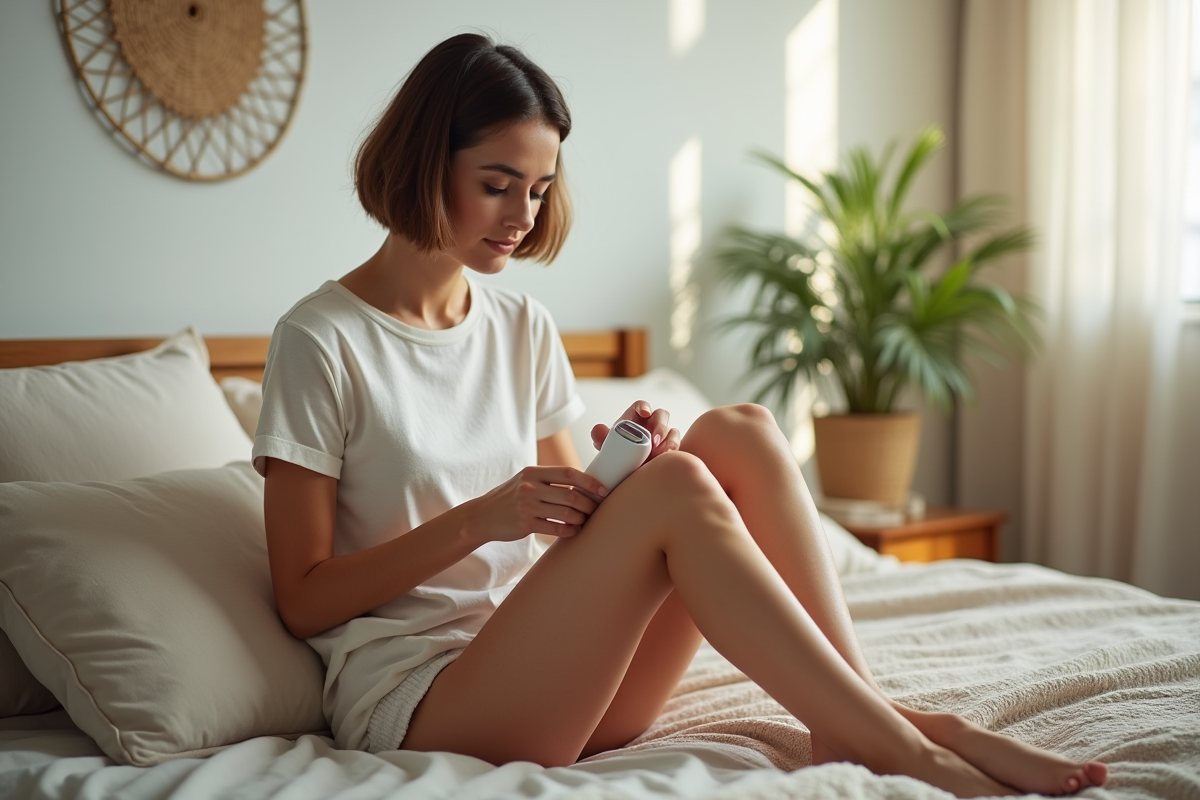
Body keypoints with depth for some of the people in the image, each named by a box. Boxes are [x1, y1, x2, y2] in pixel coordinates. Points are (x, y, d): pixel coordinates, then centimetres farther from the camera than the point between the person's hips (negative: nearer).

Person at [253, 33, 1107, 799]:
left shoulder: (522, 328, 13)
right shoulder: (320, 341, -6)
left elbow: (575, 528, 14)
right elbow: (303, 599, -8)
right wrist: (477, 521, -19)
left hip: (550, 675, 6)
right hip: (415, 700, -6)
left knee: (738, 431, -14)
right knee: (675, 487, -28)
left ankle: (857, 724, -20)